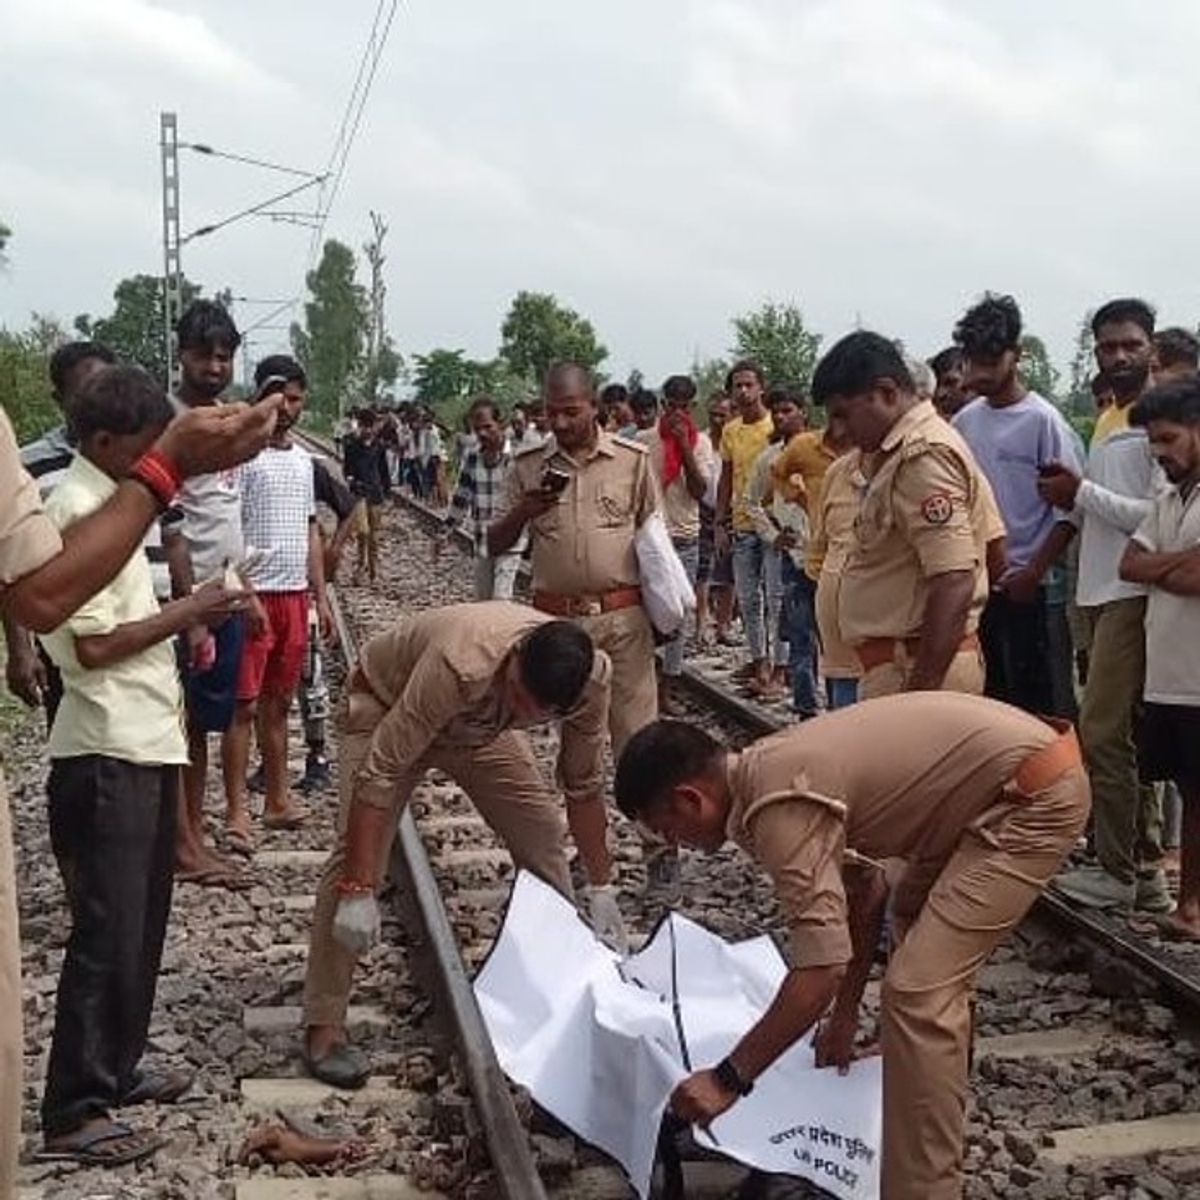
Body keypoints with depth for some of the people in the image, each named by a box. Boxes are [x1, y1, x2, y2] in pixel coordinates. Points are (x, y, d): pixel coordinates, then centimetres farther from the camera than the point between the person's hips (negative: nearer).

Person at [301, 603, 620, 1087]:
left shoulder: (593, 677, -29)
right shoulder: (460, 666, -46)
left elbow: (584, 785, -12)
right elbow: (380, 771, -42)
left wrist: (601, 891, -7)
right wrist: (358, 892, -42)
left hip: (479, 725, 5)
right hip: (386, 705, -5)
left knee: (544, 837, 0)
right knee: (357, 853, -19)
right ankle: (324, 1025, -10)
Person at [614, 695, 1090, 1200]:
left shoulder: (781, 804, -21)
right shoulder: (774, 771, 8)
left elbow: (820, 968, -25)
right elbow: (864, 893, 20)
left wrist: (729, 1078, -17)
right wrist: (845, 1015, 26)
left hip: (1035, 798, -11)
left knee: (917, 992, -13)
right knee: (913, 920, 30)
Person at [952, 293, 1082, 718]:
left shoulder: (1043, 420, -8)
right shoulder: (963, 422, 8)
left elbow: (1069, 509, -11)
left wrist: (1033, 572, -15)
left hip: (1031, 587, -6)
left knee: (1043, 701, -2)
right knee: (987, 696, 13)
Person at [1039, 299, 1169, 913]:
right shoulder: (1107, 418, 17)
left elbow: (1160, 515, -19)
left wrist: (1081, 492, -13)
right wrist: (1074, 497, 1)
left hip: (1133, 594, -9)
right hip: (1103, 592, 9)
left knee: (1103, 732, -8)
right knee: (1129, 735, 12)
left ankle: (1118, 871, 3)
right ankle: (1146, 868, 20)